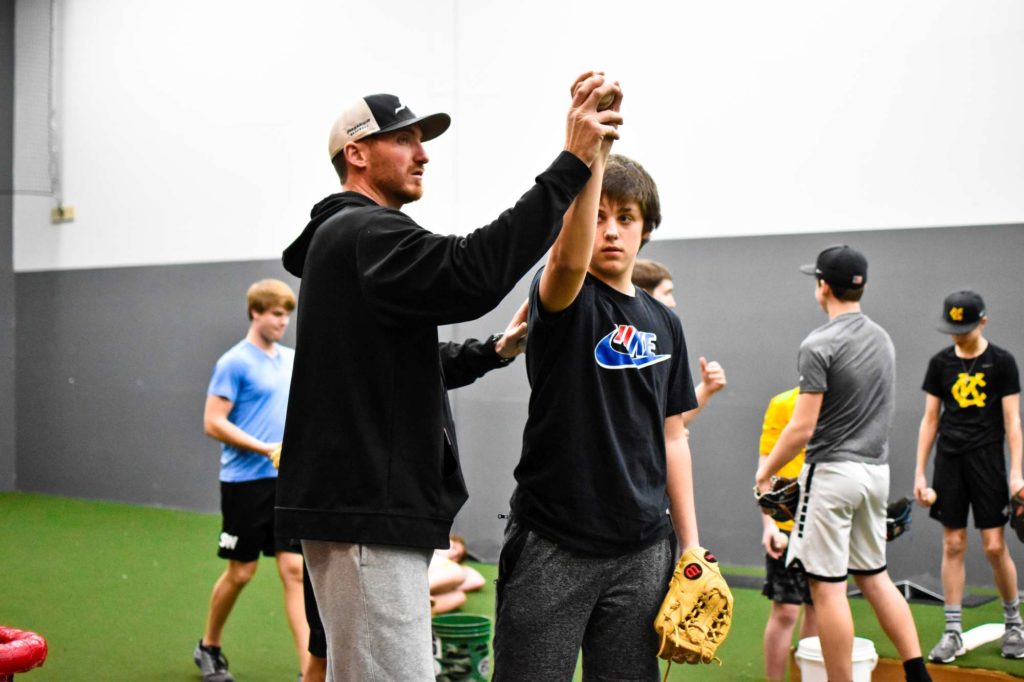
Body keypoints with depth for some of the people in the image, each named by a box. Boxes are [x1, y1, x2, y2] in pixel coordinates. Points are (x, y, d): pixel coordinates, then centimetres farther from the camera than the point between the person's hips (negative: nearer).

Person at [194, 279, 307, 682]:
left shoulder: (293, 360, 11)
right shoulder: (235, 363, -9)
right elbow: (213, 423, -14)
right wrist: (264, 448, -20)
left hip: (287, 481, 5)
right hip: (245, 481, -5)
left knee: (295, 570, -1)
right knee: (241, 571, 6)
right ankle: (208, 647, 29)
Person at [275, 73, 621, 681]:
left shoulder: (343, 237, 22)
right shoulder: (364, 233, -11)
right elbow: (472, 272, -30)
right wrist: (570, 165, -29)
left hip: (366, 504, 11)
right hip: (365, 514, -11)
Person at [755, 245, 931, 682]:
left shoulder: (819, 345, -14)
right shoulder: (883, 339, 10)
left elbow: (802, 429, -16)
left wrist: (765, 470, -3)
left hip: (832, 471, -8)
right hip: (876, 470, 8)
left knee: (827, 586, -2)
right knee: (874, 576, 17)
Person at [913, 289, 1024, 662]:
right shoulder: (940, 363, 6)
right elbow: (930, 420, 9)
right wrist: (920, 472, 5)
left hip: (987, 460, -2)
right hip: (949, 460, 2)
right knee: (953, 545, 4)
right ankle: (952, 632, 9)